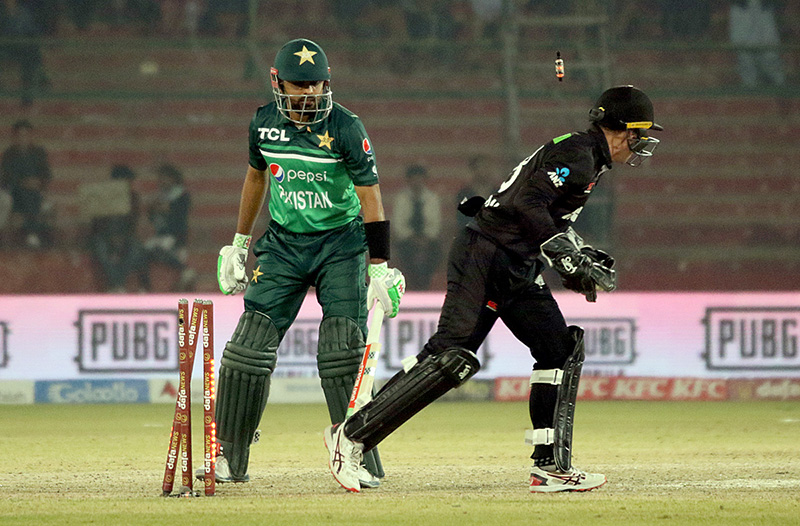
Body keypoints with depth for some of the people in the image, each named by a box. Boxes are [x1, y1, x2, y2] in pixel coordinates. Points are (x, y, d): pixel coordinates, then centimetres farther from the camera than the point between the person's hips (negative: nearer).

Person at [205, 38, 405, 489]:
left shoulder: (346, 128, -15)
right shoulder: (265, 123, -1)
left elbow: (370, 197, -15)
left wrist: (380, 267, -19)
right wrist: (240, 242, 21)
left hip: (340, 243, -3)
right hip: (283, 244, 4)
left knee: (341, 352, -13)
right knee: (250, 347, -5)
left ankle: (360, 459, -5)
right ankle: (230, 459, 4)